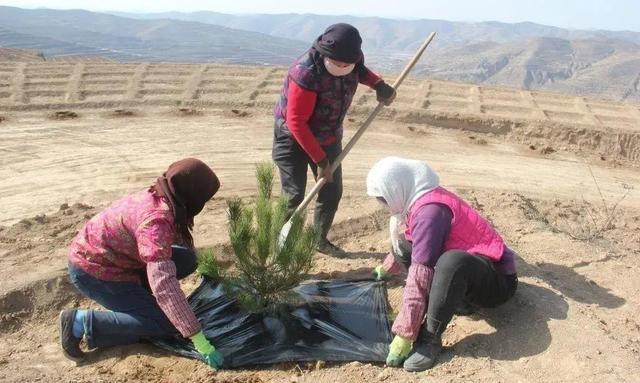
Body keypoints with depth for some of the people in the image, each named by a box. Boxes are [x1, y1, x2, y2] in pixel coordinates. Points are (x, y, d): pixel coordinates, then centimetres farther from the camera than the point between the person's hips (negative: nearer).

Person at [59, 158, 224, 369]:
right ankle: (81, 322, -8)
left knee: (187, 260, -2)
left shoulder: (159, 197, -5)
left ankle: (135, 296, 9)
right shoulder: (155, 220, -32)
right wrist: (199, 340, -36)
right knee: (167, 324, -11)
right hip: (93, 270, -8)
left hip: (111, 257, 8)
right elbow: (164, 284, -39)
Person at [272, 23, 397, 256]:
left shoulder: (351, 59, -14)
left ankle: (320, 240, 29)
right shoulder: (306, 73, -34)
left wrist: (379, 84, -6)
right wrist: (320, 160, -27)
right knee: (294, 197, -10)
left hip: (328, 137, 6)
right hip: (293, 139, -6)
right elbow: (296, 123, -30)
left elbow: (359, 70, 14)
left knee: (332, 192, 9)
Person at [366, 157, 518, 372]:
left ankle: (430, 339, -23)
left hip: (496, 279, -10)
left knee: (452, 261, -41)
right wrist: (386, 269, 41)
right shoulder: (423, 198, 4)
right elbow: (407, 250, 26)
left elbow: (419, 277, -30)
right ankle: (453, 296, 0)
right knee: (403, 245, 9)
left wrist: (404, 335, -27)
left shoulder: (430, 210, -26)